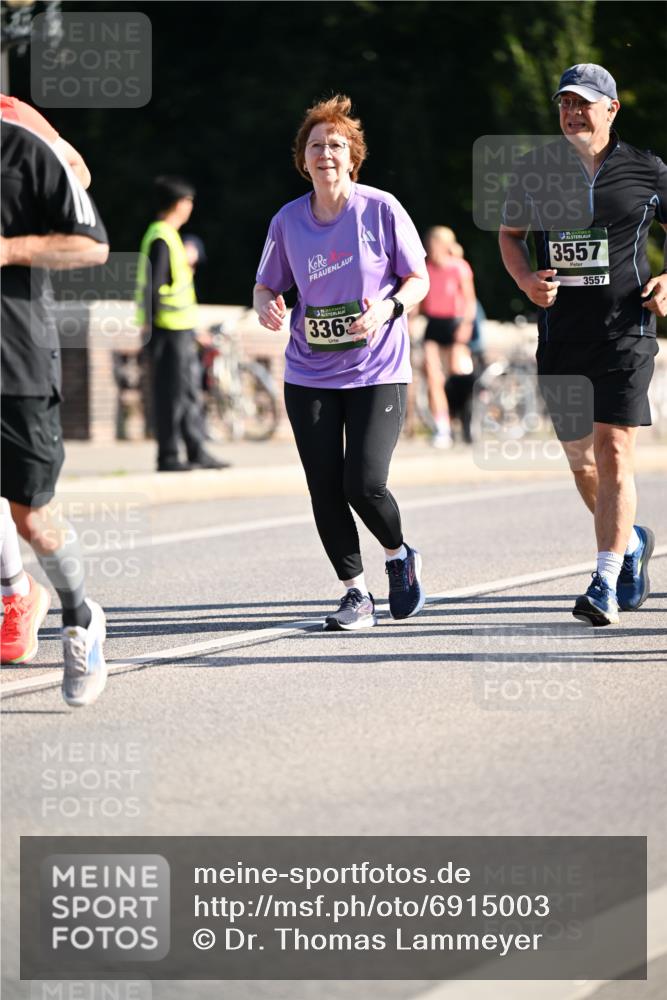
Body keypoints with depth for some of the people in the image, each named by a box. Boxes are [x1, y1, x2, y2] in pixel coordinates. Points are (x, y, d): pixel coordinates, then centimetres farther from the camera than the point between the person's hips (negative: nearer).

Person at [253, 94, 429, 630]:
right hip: (309, 377, 3)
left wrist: (387, 308, -18)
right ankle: (357, 594, 15)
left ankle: (399, 556, 19)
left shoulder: (381, 209, -6)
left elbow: (418, 279, 2)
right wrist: (267, 306, -10)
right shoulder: (288, 221, 2)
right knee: (325, 489, -2)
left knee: (364, 485, -13)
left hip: (378, 371, -3)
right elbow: (266, 285, 14)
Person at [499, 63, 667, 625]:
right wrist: (526, 279, -1)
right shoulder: (537, 171, 5)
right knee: (581, 461, 10)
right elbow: (511, 234, 18)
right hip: (561, 332, 3)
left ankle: (606, 587, -12)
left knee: (613, 452, -13)